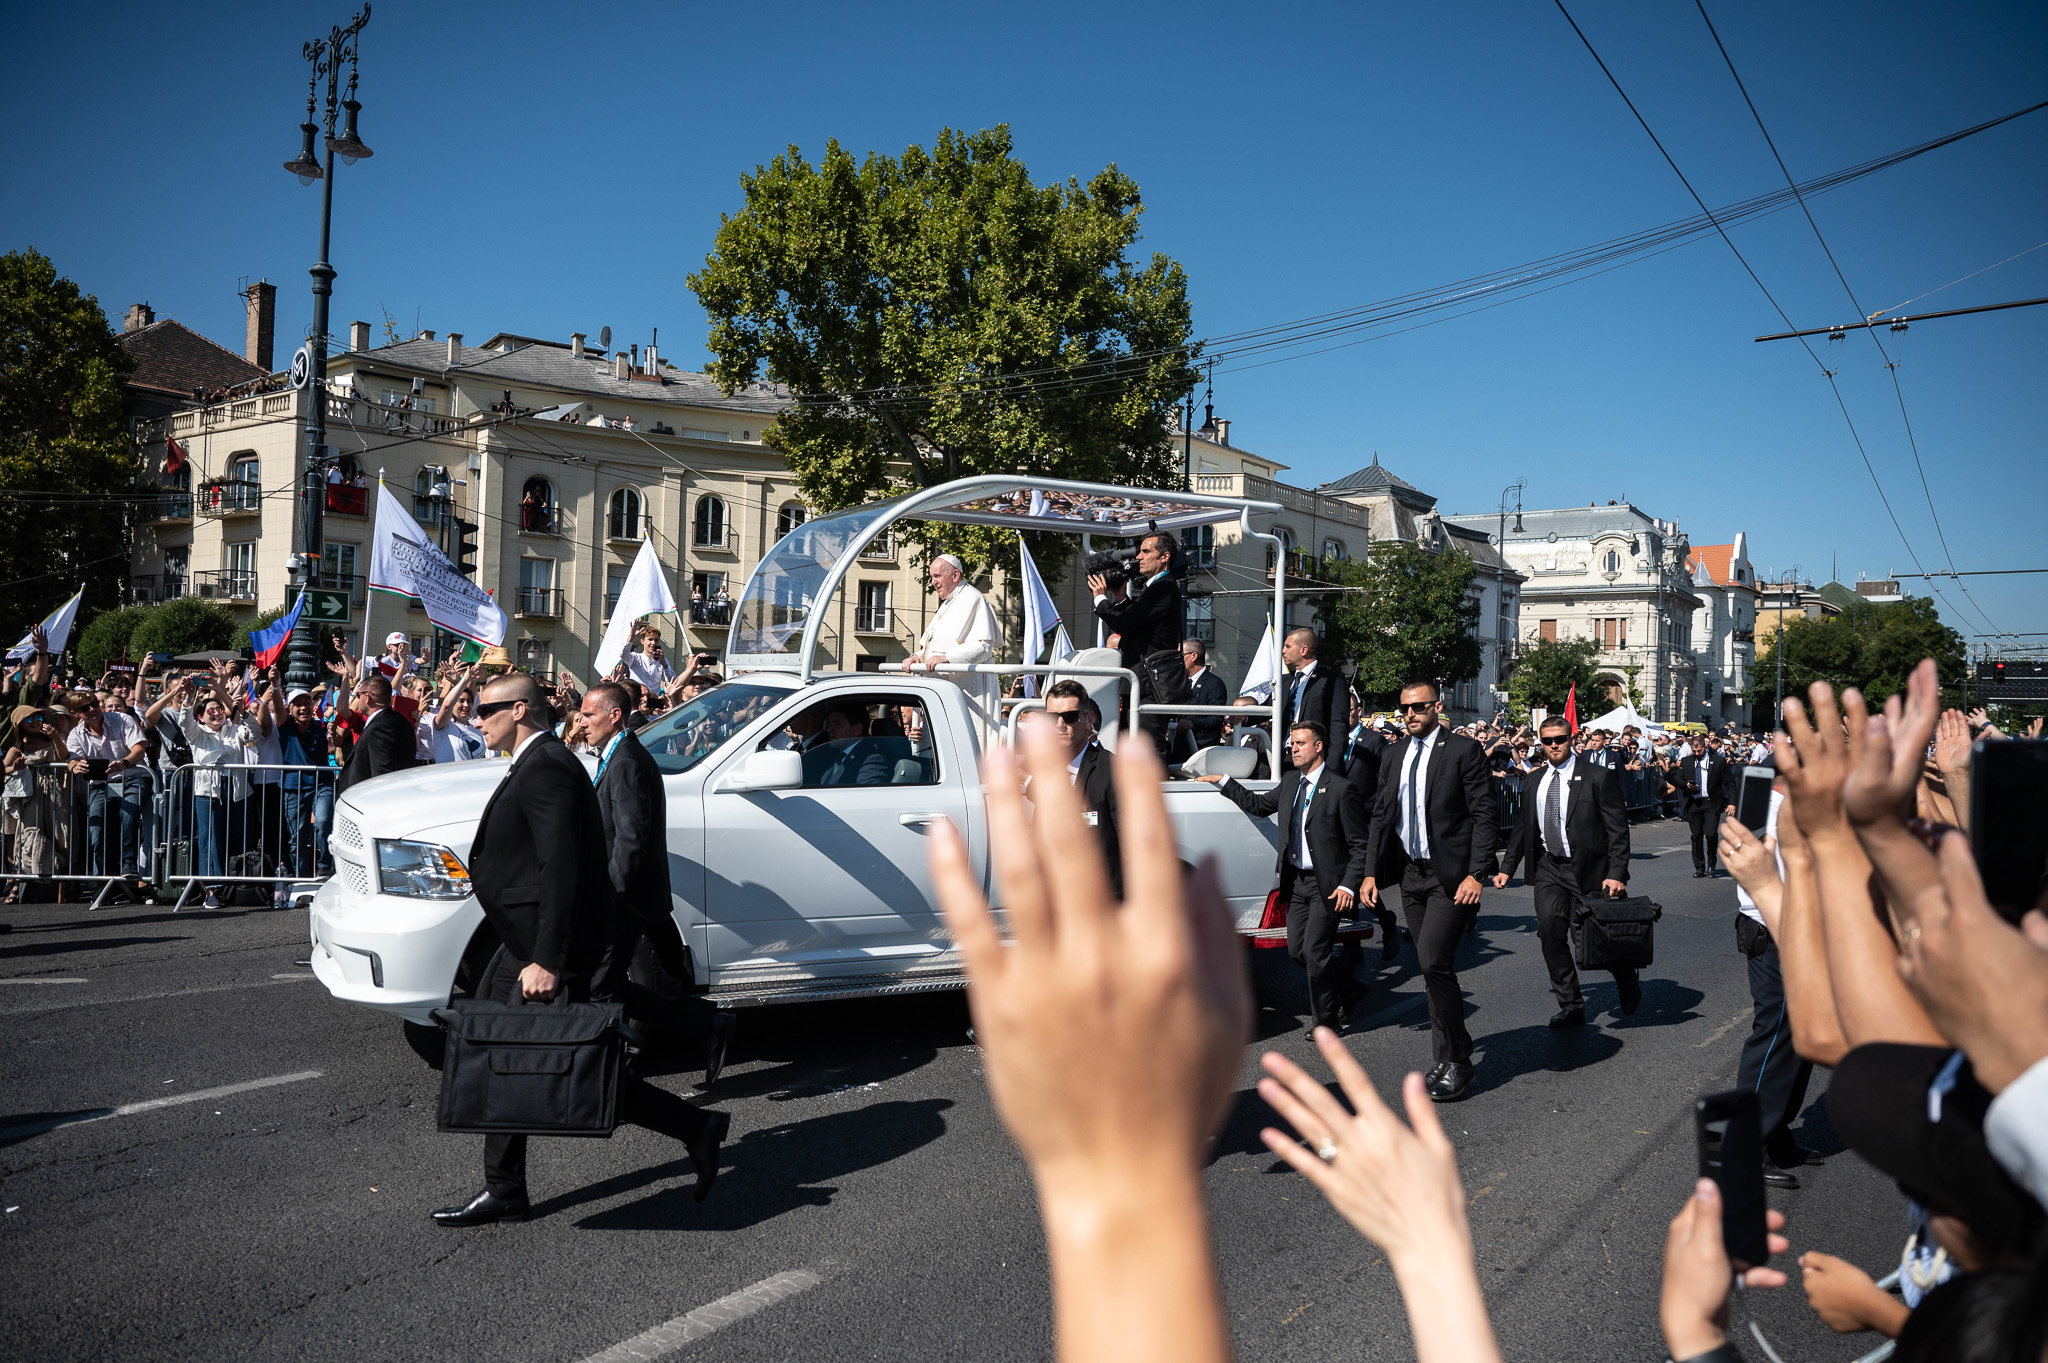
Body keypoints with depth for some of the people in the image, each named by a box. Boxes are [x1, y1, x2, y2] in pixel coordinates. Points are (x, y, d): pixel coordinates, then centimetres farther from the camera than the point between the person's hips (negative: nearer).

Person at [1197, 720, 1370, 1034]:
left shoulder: (1340, 789, -13)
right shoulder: (1290, 781, 7)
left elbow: (1359, 844, -12)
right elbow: (1258, 804, 23)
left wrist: (1348, 886, -20)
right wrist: (1223, 782, 19)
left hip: (1326, 884, -7)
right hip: (1296, 881, 7)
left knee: (1315, 952, -3)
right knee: (1297, 949, 10)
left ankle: (1325, 1021, 16)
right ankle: (1350, 990, 32)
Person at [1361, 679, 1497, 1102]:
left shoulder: (1463, 751, -6)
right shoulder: (1394, 755, 12)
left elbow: (1483, 814, -9)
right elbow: (1381, 815, 14)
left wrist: (1476, 874, -16)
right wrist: (1371, 872, 7)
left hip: (1451, 876, -6)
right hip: (1411, 874, 6)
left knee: (1435, 962, -14)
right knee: (1434, 968, 11)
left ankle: (1456, 1061, 0)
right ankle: (1448, 1057, 21)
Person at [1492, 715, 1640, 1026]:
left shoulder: (1598, 777, -6)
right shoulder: (1535, 781, 10)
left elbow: (1617, 829, -9)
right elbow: (1523, 827, 16)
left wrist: (1617, 873, -17)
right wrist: (1507, 868, 10)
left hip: (1586, 869, -4)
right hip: (1548, 867, 5)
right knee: (1550, 933, -5)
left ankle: (1628, 983, 33)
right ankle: (1571, 1008, 6)